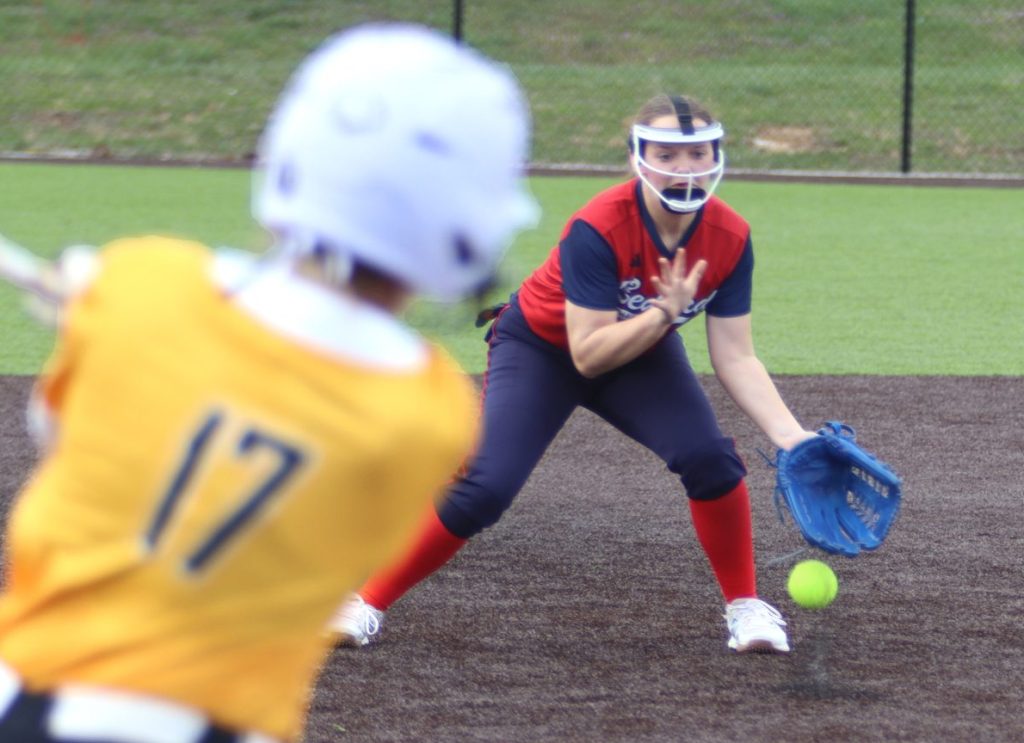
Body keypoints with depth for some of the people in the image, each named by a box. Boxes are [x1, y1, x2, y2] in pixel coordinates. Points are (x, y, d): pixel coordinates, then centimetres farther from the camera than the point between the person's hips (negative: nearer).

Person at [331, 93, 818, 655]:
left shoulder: (730, 239, -21)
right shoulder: (598, 229, -35)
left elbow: (735, 360, -16)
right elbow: (587, 355, -34)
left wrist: (793, 437, -27)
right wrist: (665, 313, -44)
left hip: (642, 353, 4)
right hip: (541, 349, -4)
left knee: (710, 457, -22)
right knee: (485, 489, -18)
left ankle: (744, 605, -1)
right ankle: (367, 604, -2)